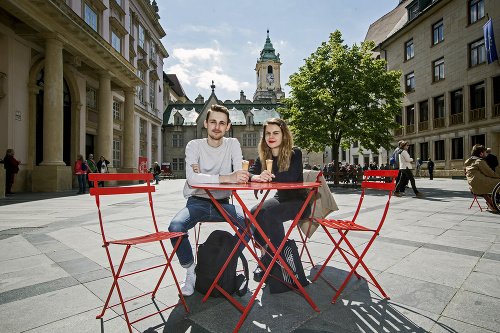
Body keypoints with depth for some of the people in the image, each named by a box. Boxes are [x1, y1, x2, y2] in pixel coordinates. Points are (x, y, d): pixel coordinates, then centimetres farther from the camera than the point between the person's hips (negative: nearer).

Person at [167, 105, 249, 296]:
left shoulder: (233, 145, 2)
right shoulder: (194, 145, -4)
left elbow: (240, 176, -13)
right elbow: (192, 178, -22)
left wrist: (203, 175, -20)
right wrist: (226, 177, -35)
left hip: (222, 203, 2)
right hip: (197, 203, -1)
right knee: (175, 227, -28)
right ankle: (190, 271, 1)